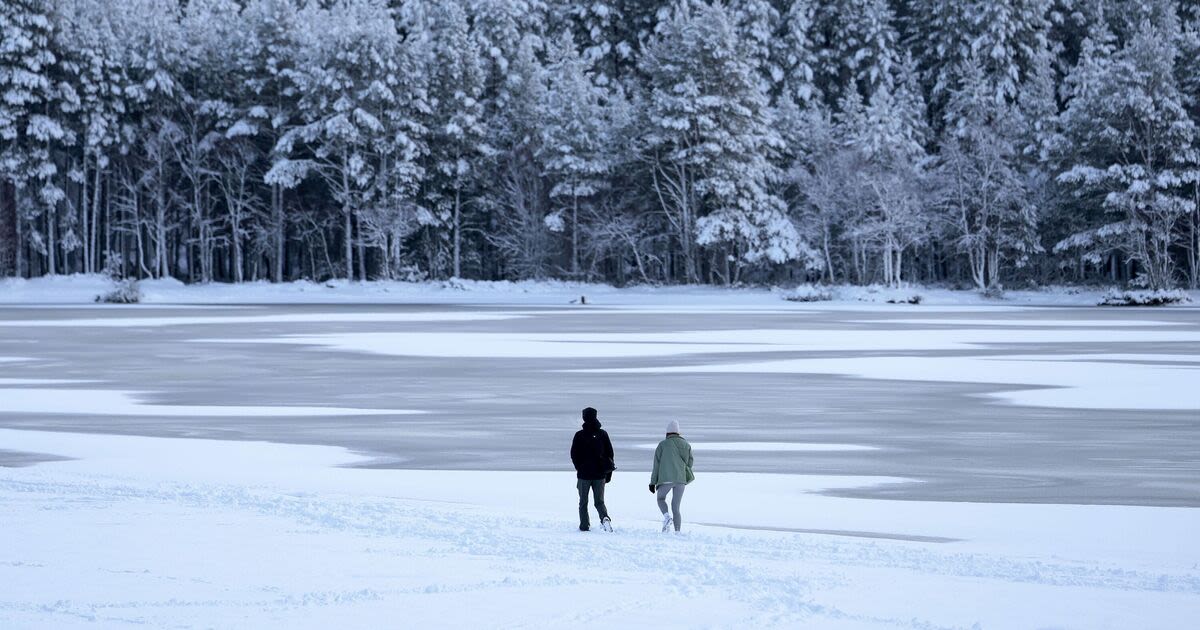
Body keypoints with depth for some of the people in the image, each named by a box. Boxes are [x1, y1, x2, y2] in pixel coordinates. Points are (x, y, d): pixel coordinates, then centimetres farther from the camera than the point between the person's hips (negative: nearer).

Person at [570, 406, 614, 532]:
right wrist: (609, 472, 11)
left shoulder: (579, 435, -7)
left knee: (583, 502, 11)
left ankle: (584, 526, 8)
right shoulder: (603, 434, 1)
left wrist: (579, 468, 10)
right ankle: (604, 518, -19)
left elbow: (574, 454, -4)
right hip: (600, 474, 2)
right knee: (599, 501, 7)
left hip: (584, 474, -2)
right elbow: (610, 453, 5)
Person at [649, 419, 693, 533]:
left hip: (666, 479, -2)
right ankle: (677, 532, -2)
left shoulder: (663, 444, 0)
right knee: (676, 507, 8)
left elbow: (657, 464, 0)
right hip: (681, 479, 2)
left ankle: (667, 517, -7)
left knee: (661, 499, 21)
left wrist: (653, 482, 3)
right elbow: (690, 463, 12)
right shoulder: (686, 445, 8)